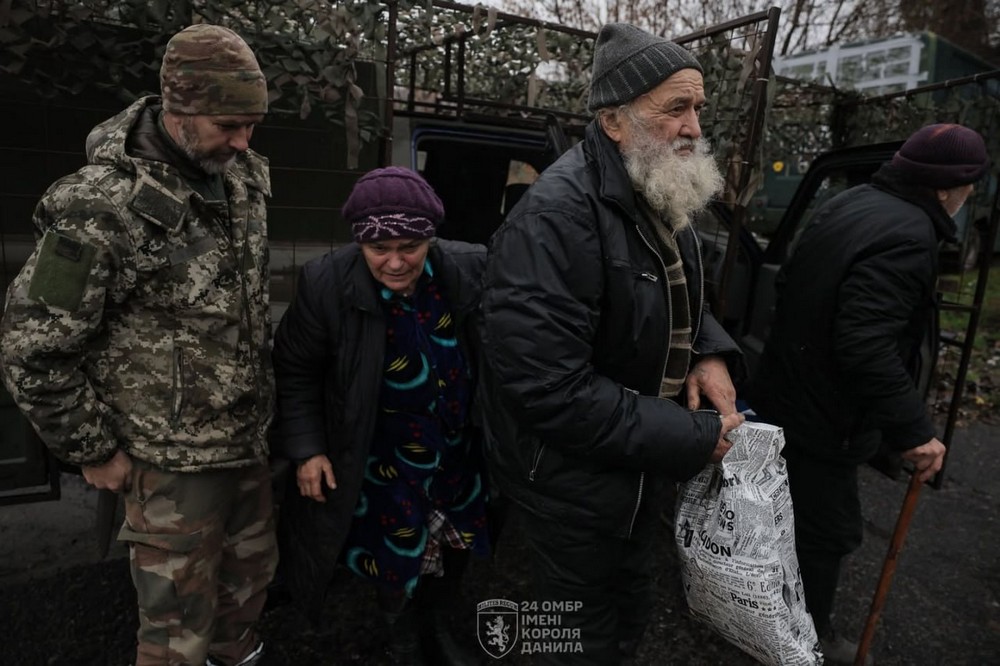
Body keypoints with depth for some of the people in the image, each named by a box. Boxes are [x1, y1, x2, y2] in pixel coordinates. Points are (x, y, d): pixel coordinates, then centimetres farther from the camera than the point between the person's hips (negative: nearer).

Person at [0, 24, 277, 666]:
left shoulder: (246, 177, 0)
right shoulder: (101, 205, -20)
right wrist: (94, 451, -7)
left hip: (251, 438, 7)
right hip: (175, 458, -6)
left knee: (252, 571, 25)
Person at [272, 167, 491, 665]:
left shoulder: (470, 271, -19)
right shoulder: (326, 284, -22)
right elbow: (295, 371, -9)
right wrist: (306, 449, -11)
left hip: (460, 452, 3)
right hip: (384, 460, -2)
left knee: (456, 547, 23)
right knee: (397, 558, 15)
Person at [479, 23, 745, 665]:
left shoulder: (664, 203, 3)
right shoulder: (555, 218, -28)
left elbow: (686, 300, 16)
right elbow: (549, 389, -33)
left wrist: (711, 352, -8)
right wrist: (695, 439, -24)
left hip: (641, 470, 8)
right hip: (574, 486, -8)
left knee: (631, 612, 28)